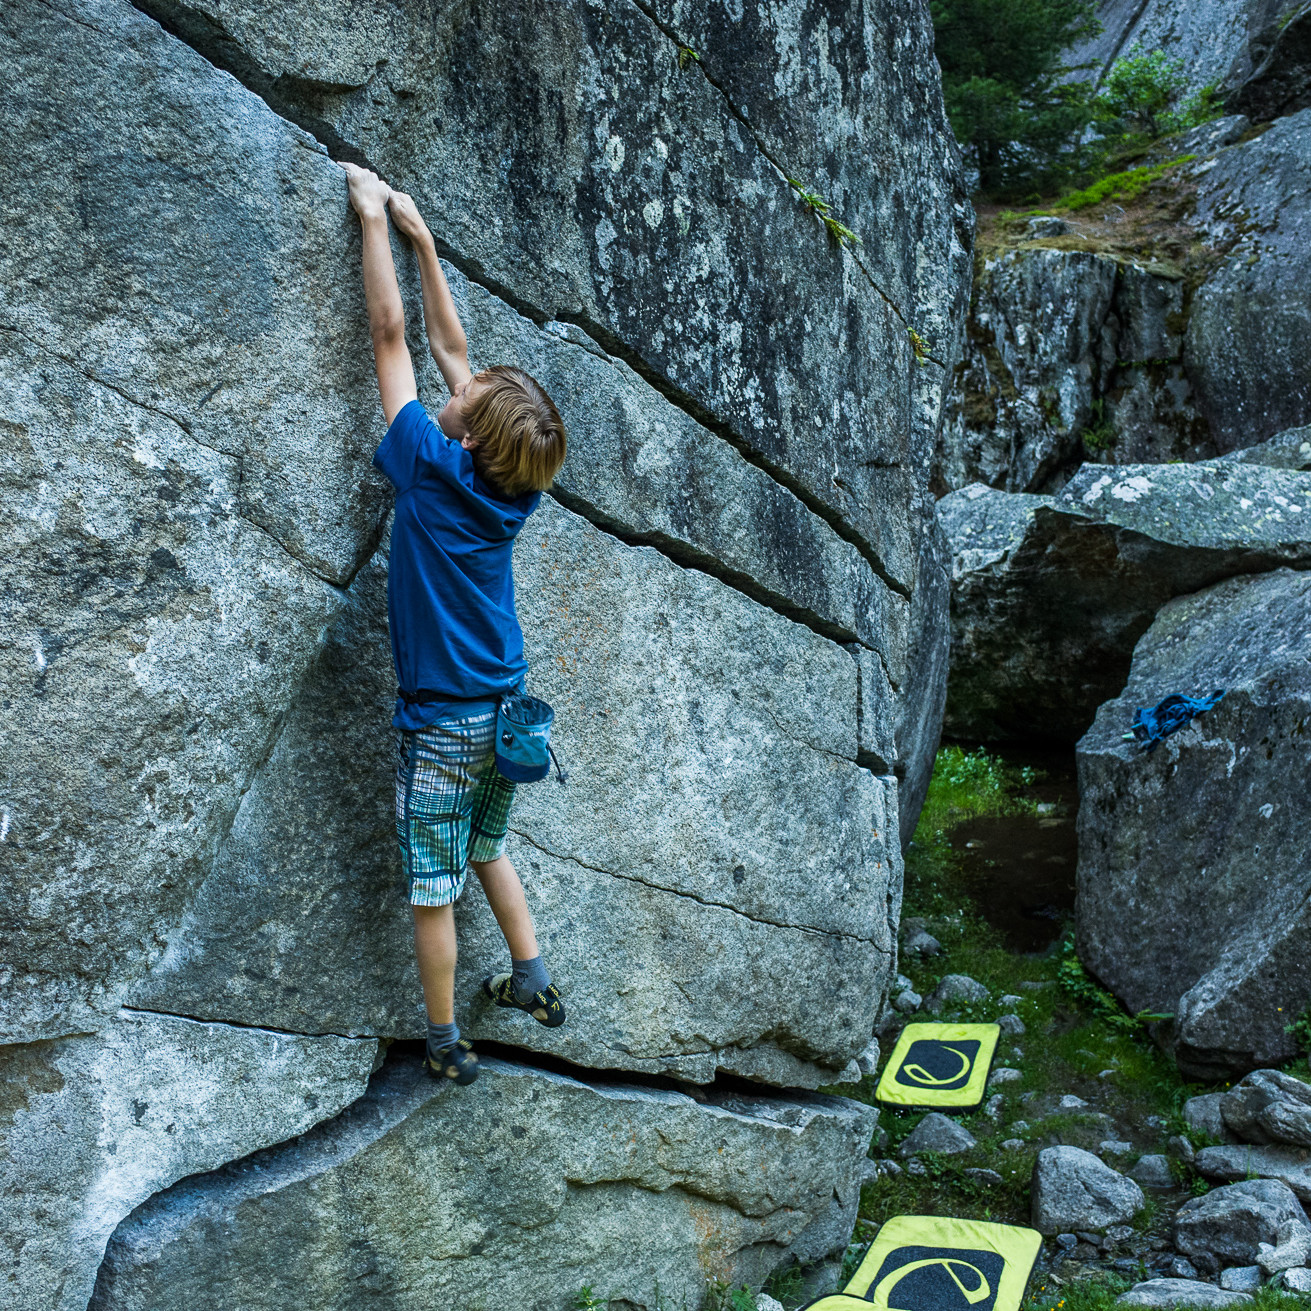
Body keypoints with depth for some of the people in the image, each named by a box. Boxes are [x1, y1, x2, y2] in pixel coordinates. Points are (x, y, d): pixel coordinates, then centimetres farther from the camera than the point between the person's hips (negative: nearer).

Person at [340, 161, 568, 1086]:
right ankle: (533, 978, 32)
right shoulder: (513, 488, -1)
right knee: (487, 849, 27)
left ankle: (447, 1044, 21)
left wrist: (377, 219, -1)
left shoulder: (435, 468, -18)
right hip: (507, 712, 6)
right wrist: (421, 238, 14)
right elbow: (452, 349, 8)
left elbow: (391, 334, -10)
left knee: (434, 887, 8)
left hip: (442, 725, -6)